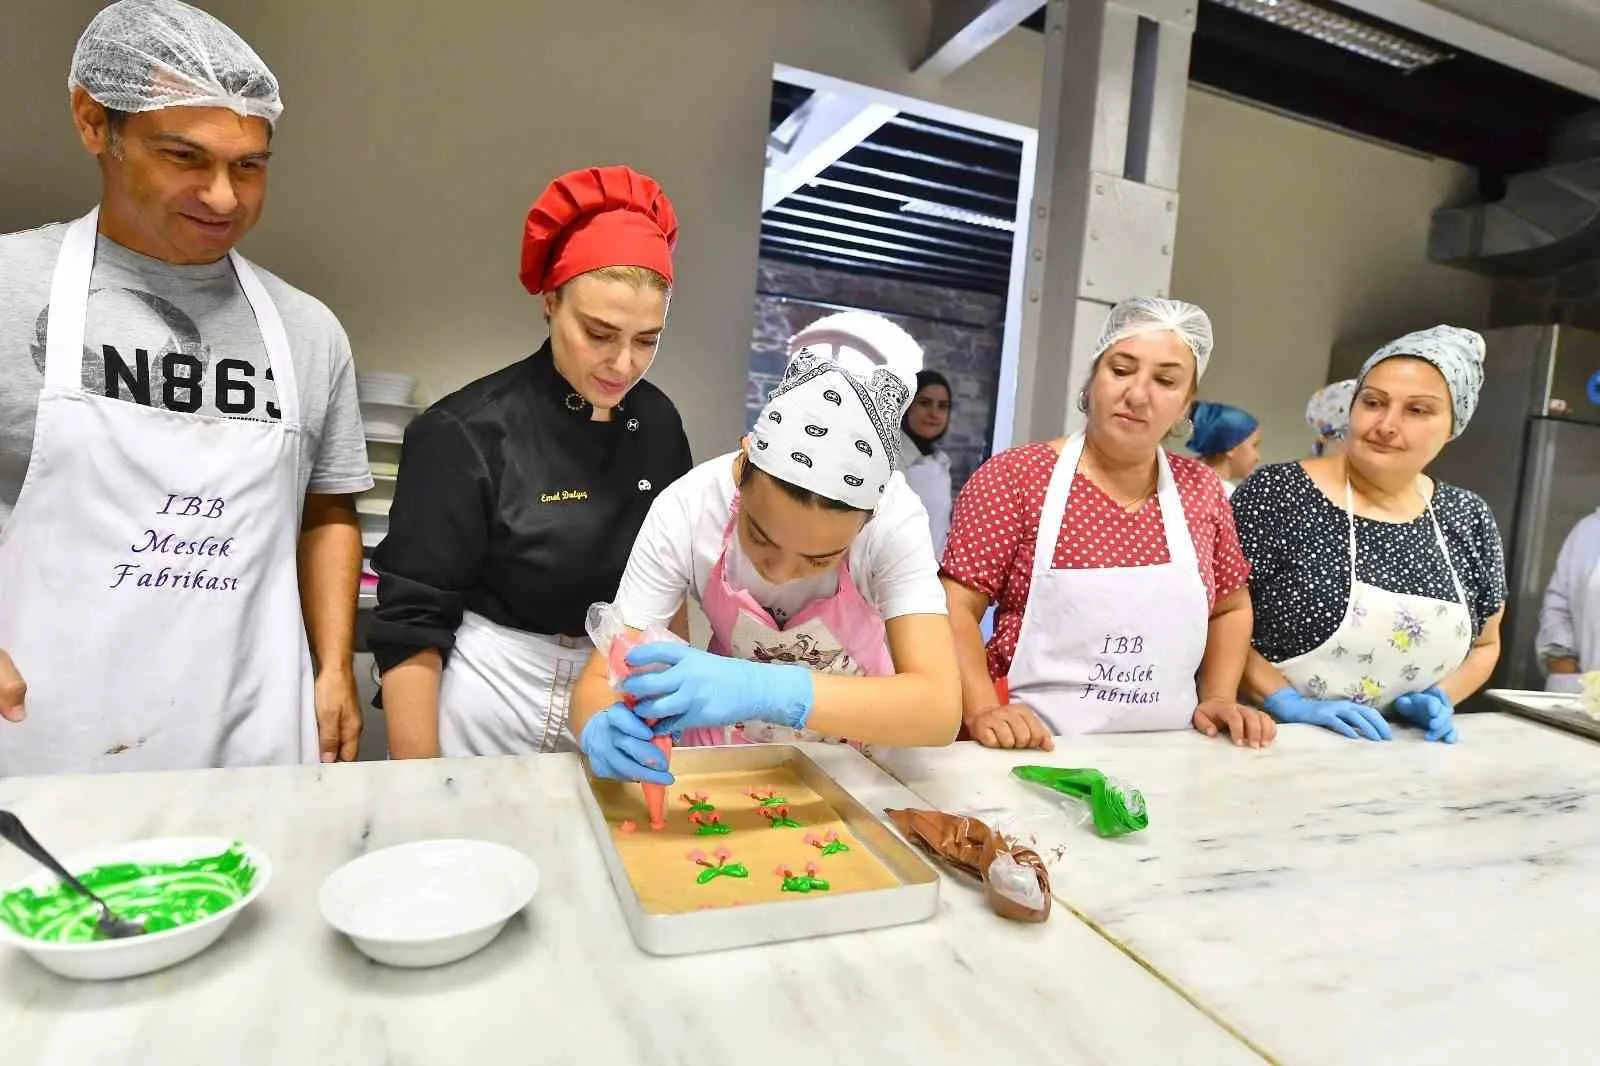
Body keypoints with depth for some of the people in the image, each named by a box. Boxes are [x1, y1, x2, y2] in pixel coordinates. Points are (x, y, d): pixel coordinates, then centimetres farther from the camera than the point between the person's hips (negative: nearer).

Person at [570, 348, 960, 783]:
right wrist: (605, 728, -38)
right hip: (729, 746, 0)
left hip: (852, 752, 1)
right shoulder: (684, 511, -22)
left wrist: (770, 691, -44)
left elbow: (941, 709, -32)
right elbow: (599, 682, -18)